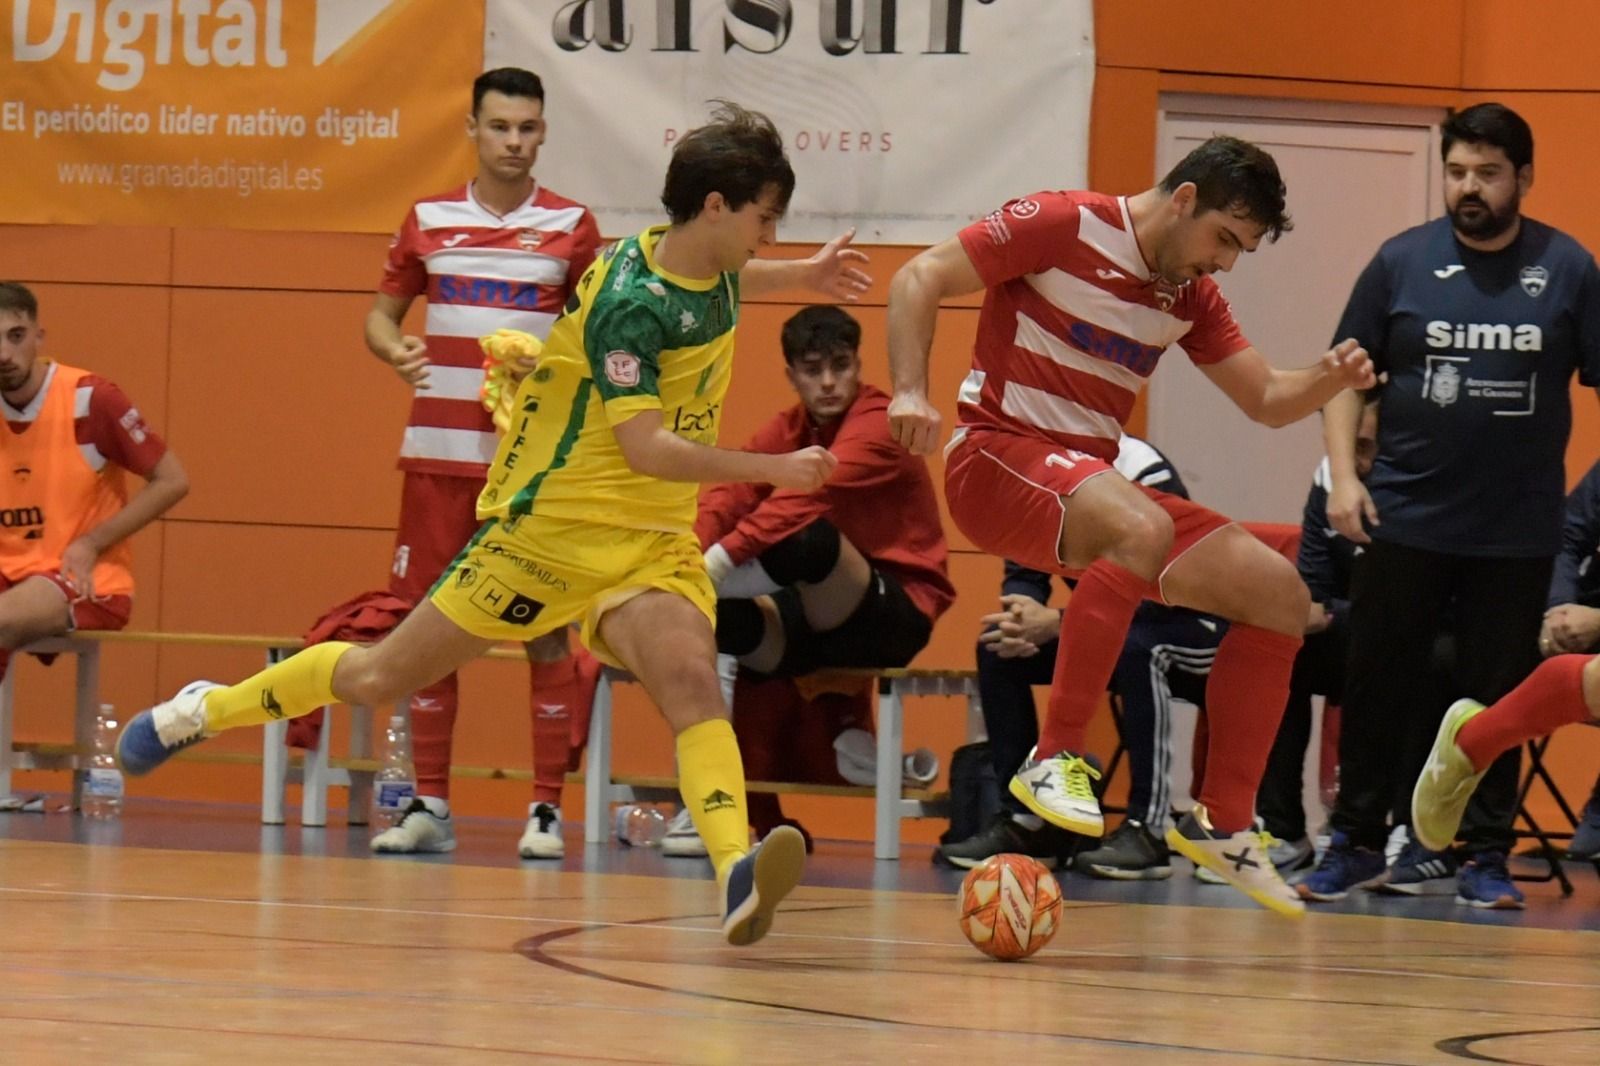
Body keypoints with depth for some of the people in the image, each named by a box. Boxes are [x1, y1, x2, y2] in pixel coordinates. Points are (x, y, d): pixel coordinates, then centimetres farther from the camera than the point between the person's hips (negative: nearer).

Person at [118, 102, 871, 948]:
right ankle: (205, 710, 31)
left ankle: (739, 877, -47)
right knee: (382, 677, 7)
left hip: (653, 543, 6)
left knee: (691, 679, -25)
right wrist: (772, 470, -29)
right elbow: (646, 448, -30)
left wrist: (802, 275, 24)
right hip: (555, 525, -6)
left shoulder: (710, 271, 5)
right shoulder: (631, 305, -22)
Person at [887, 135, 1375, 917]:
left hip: (1089, 482, 8)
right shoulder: (1063, 227, -10)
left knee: (1280, 595, 0)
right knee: (1143, 531, -38)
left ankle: (1223, 821, 7)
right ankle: (1054, 759, -31)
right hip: (999, 456, -8)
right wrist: (910, 392, -24)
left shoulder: (1190, 295, 11)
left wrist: (1329, 380, -7)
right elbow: (920, 279, -11)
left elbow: (1266, 399, 16)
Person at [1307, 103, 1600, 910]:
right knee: (1379, 686, 3)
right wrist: (1343, 473, -5)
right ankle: (1355, 843, 14)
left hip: (1518, 533, -1)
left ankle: (1485, 857, 14)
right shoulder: (1402, 262, 2)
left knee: (1498, 695, 5)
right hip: (1404, 517, 1)